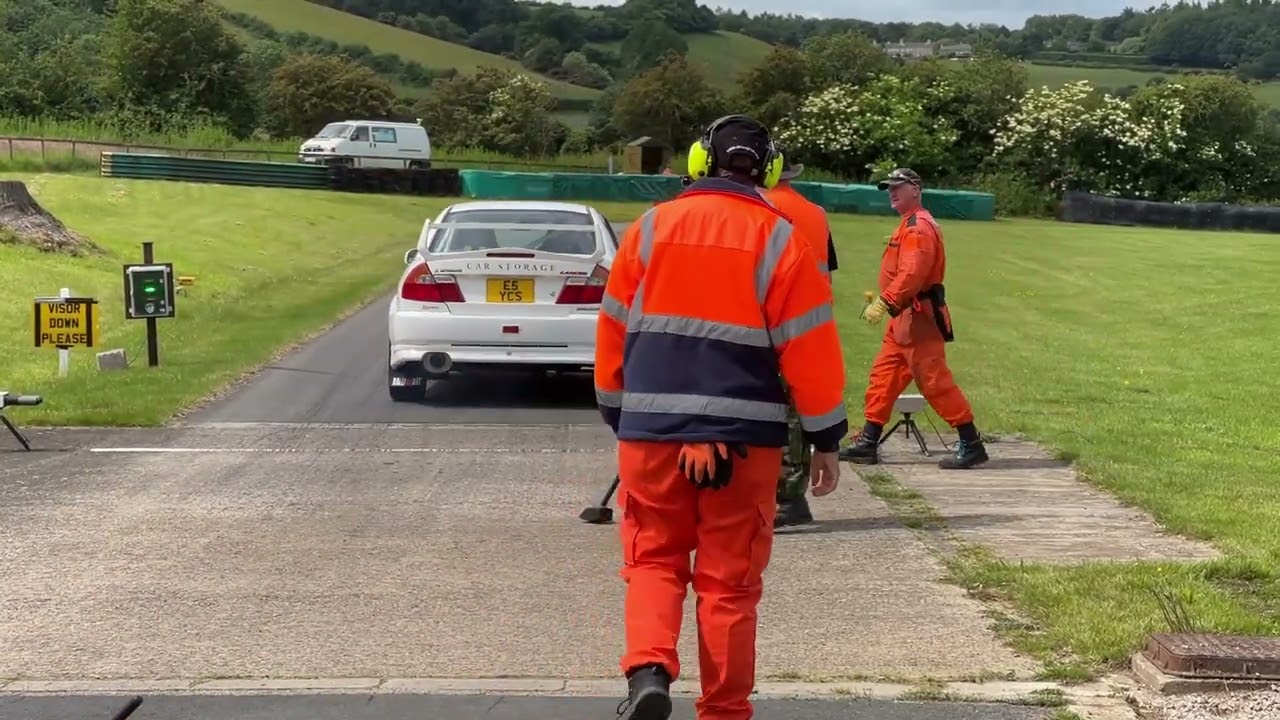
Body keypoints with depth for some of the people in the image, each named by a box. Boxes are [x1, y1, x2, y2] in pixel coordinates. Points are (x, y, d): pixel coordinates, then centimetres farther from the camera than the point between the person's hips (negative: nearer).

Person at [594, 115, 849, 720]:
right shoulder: (778, 241, -2)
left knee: (654, 559, 14)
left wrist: (619, 414, 20)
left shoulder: (650, 229, 4)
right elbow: (810, 349, -3)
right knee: (730, 578, 9)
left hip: (651, 431, 1)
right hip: (743, 437, -1)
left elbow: (613, 332, 9)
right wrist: (826, 440, 5)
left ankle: (648, 670, -7)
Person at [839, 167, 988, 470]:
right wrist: (882, 298, 17)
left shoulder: (919, 226, -15)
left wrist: (884, 303, -28)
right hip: (905, 318, 11)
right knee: (884, 375, 11)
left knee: (934, 381, -9)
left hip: (919, 319, -11)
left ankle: (971, 445, -5)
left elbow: (912, 274, -26)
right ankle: (868, 443, 15)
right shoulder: (910, 225, 19)